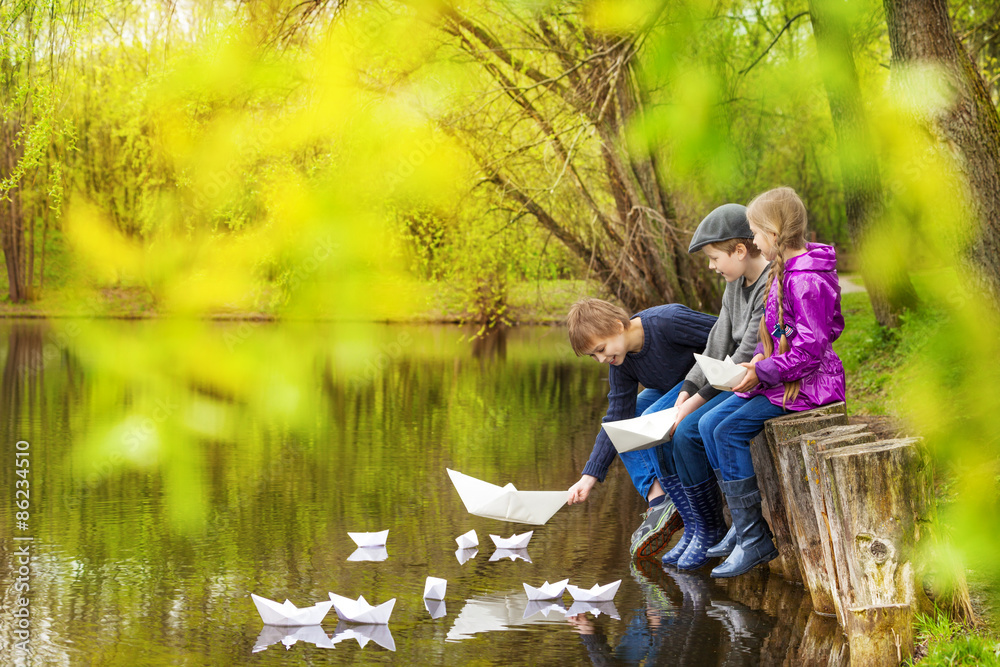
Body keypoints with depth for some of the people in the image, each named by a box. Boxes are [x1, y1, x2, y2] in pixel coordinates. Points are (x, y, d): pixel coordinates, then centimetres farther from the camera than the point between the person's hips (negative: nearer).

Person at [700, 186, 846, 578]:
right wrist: (757, 362, 4)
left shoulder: (806, 280, -20)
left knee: (731, 432, -18)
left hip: (806, 382, -10)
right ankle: (748, 525, 2)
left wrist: (762, 372, -18)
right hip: (778, 377, 10)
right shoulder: (784, 271, 12)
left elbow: (811, 346, -23)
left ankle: (754, 541, -11)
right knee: (709, 425, 1)